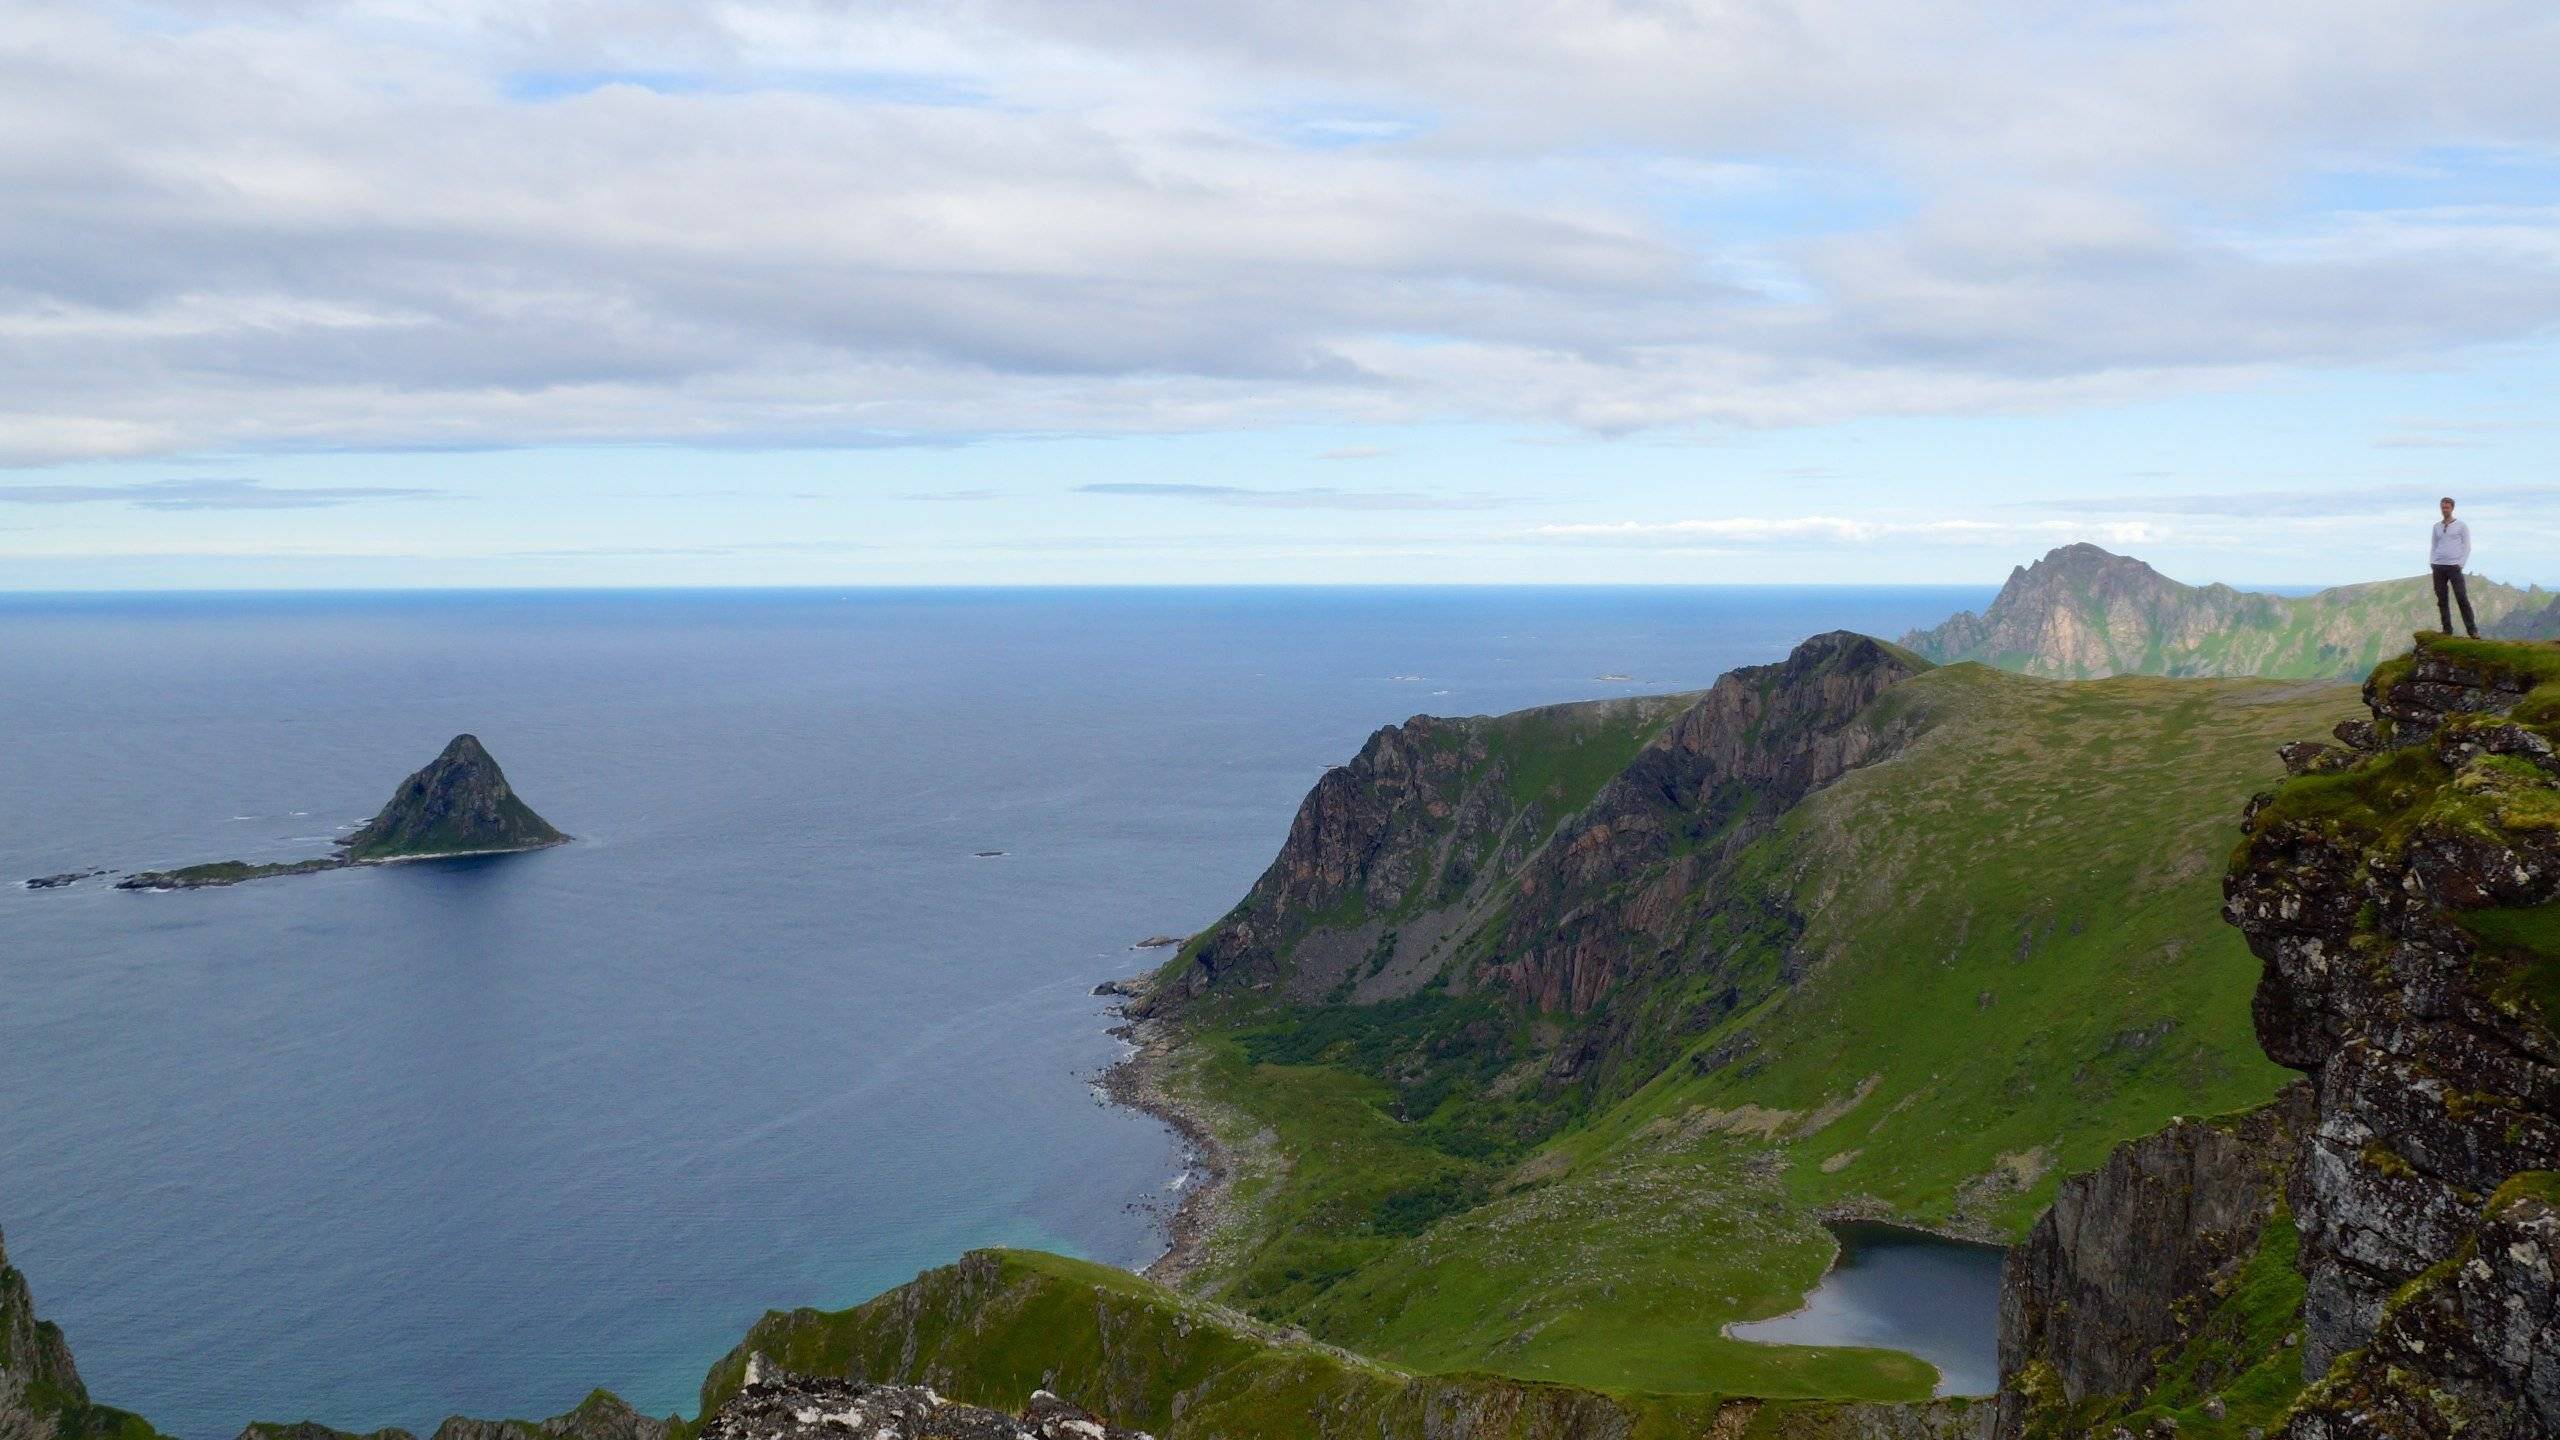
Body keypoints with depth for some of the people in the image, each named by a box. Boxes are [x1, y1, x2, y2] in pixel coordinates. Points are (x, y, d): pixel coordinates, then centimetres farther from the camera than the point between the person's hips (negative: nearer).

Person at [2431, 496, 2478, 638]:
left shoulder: (2461, 526, 6)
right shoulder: (2436, 527, 16)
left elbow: (2467, 546, 3)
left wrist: (2461, 564, -8)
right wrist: (2431, 563, 5)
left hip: (2454, 566, -4)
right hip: (2438, 567, 4)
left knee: (2462, 598, -10)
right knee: (2441, 600, 3)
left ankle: (2472, 630, -10)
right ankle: (2446, 629, 7)